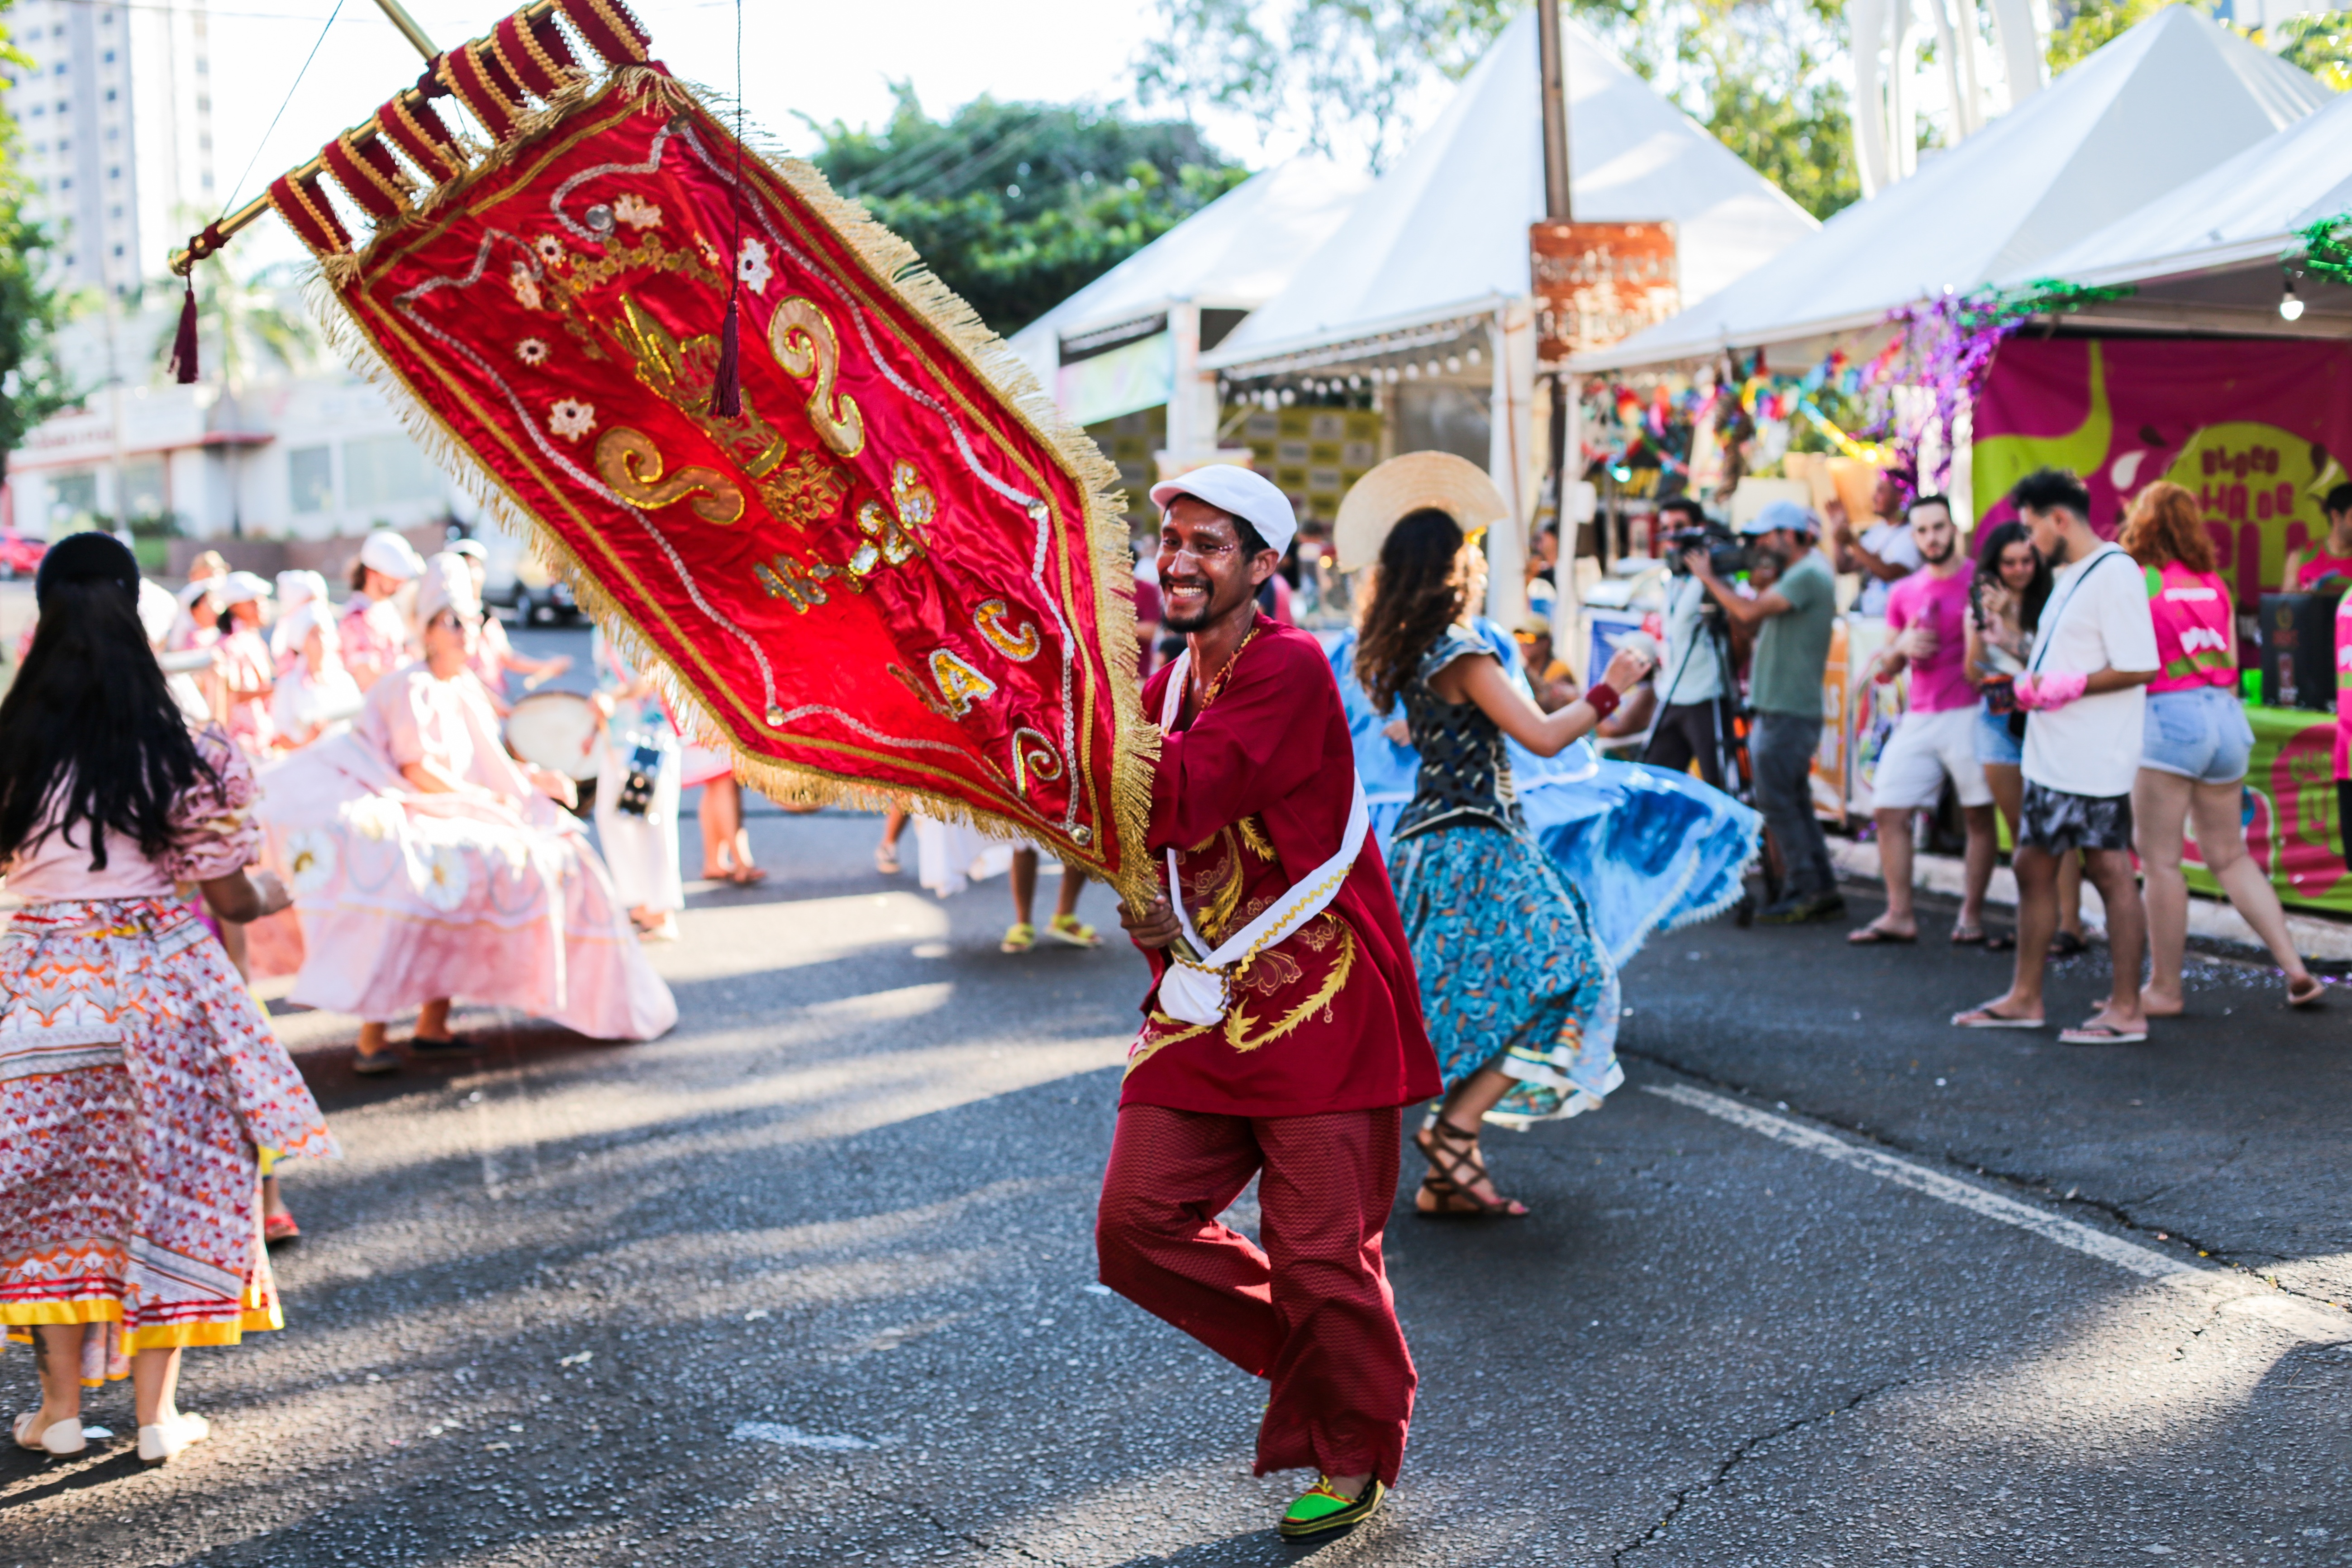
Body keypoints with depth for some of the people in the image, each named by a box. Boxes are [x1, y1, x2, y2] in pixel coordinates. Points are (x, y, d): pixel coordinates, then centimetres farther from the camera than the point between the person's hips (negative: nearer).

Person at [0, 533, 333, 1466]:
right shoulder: (187, 759, -11)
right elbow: (230, 900, -5)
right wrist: (278, 893, 17)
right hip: (161, 983, -1)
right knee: (166, 1186, 11)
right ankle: (156, 1413, 16)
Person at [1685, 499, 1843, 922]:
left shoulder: (1809, 574, -13)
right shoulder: (1798, 574, 19)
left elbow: (1749, 612, -21)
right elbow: (1743, 619, 18)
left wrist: (1709, 577, -9)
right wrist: (1717, 580, 9)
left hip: (1788, 713, -10)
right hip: (1780, 709, 10)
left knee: (1777, 801, -9)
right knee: (1795, 803, 11)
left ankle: (1808, 892, -6)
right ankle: (1823, 892, 13)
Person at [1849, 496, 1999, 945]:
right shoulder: (1904, 594, 14)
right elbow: (1887, 668, 19)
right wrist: (1901, 648, -2)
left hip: (1970, 712, -5)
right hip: (1919, 718, 5)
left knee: (1978, 816, -1)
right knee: (1888, 812, -1)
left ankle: (1971, 915, 7)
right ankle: (1899, 915, 5)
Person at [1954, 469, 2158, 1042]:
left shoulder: (2115, 574, -15)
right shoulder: (2068, 576, 16)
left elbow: (2139, 668, -21)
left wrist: (2067, 688, -18)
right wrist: (2032, 684, 5)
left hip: (2096, 759, -10)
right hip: (2051, 754, 10)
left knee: (2110, 872, -2)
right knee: (2033, 866, 13)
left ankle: (2126, 1011, 5)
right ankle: (2025, 998, 22)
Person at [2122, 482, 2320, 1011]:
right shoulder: (2214, 585, 12)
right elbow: (2230, 664, 15)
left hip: (2167, 714, -7)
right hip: (2225, 714, 7)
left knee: (2160, 860, 1)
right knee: (2230, 854, 15)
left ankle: (2164, 988, 5)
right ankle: (2295, 969, 10)